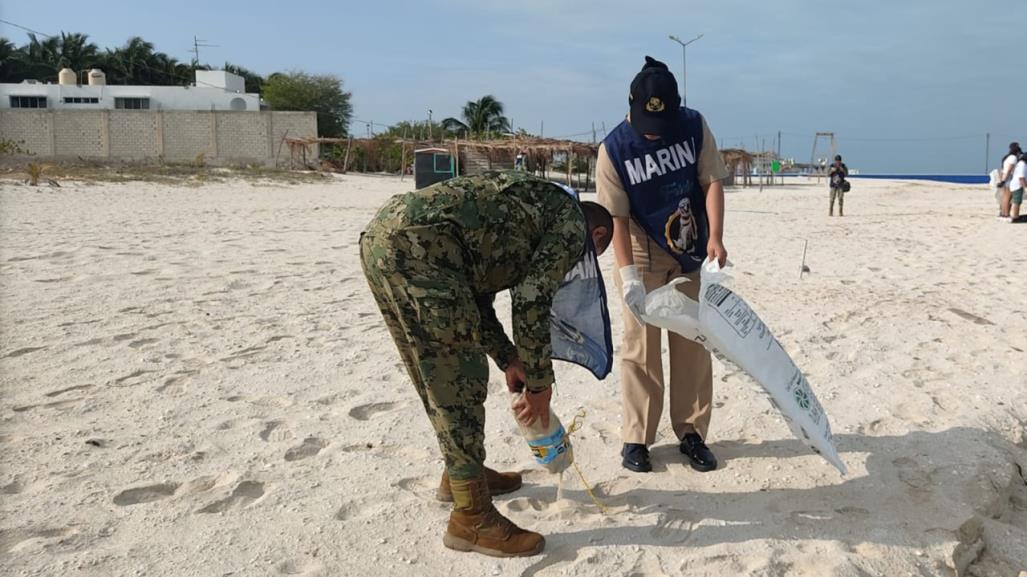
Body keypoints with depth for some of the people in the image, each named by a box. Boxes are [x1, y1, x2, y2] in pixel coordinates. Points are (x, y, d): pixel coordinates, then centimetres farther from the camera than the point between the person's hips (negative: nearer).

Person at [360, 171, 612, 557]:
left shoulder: (534, 205, 34)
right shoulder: (572, 224, 9)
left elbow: (475, 292, 28)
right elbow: (531, 303, -1)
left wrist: (508, 359, 25)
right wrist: (539, 384, 9)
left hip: (381, 235, 10)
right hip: (418, 245, -10)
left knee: (442, 374, 21)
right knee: (460, 378, -2)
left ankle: (462, 474, 38)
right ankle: (472, 519, 7)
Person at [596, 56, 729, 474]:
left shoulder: (694, 127, -9)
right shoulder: (613, 150, -17)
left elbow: (712, 181, -7)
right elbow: (616, 218, -18)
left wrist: (715, 236, -22)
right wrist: (628, 275, -26)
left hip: (692, 256, 3)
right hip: (643, 258, -3)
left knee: (693, 345, 8)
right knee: (640, 347, 0)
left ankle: (691, 431, 21)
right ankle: (636, 437, 11)